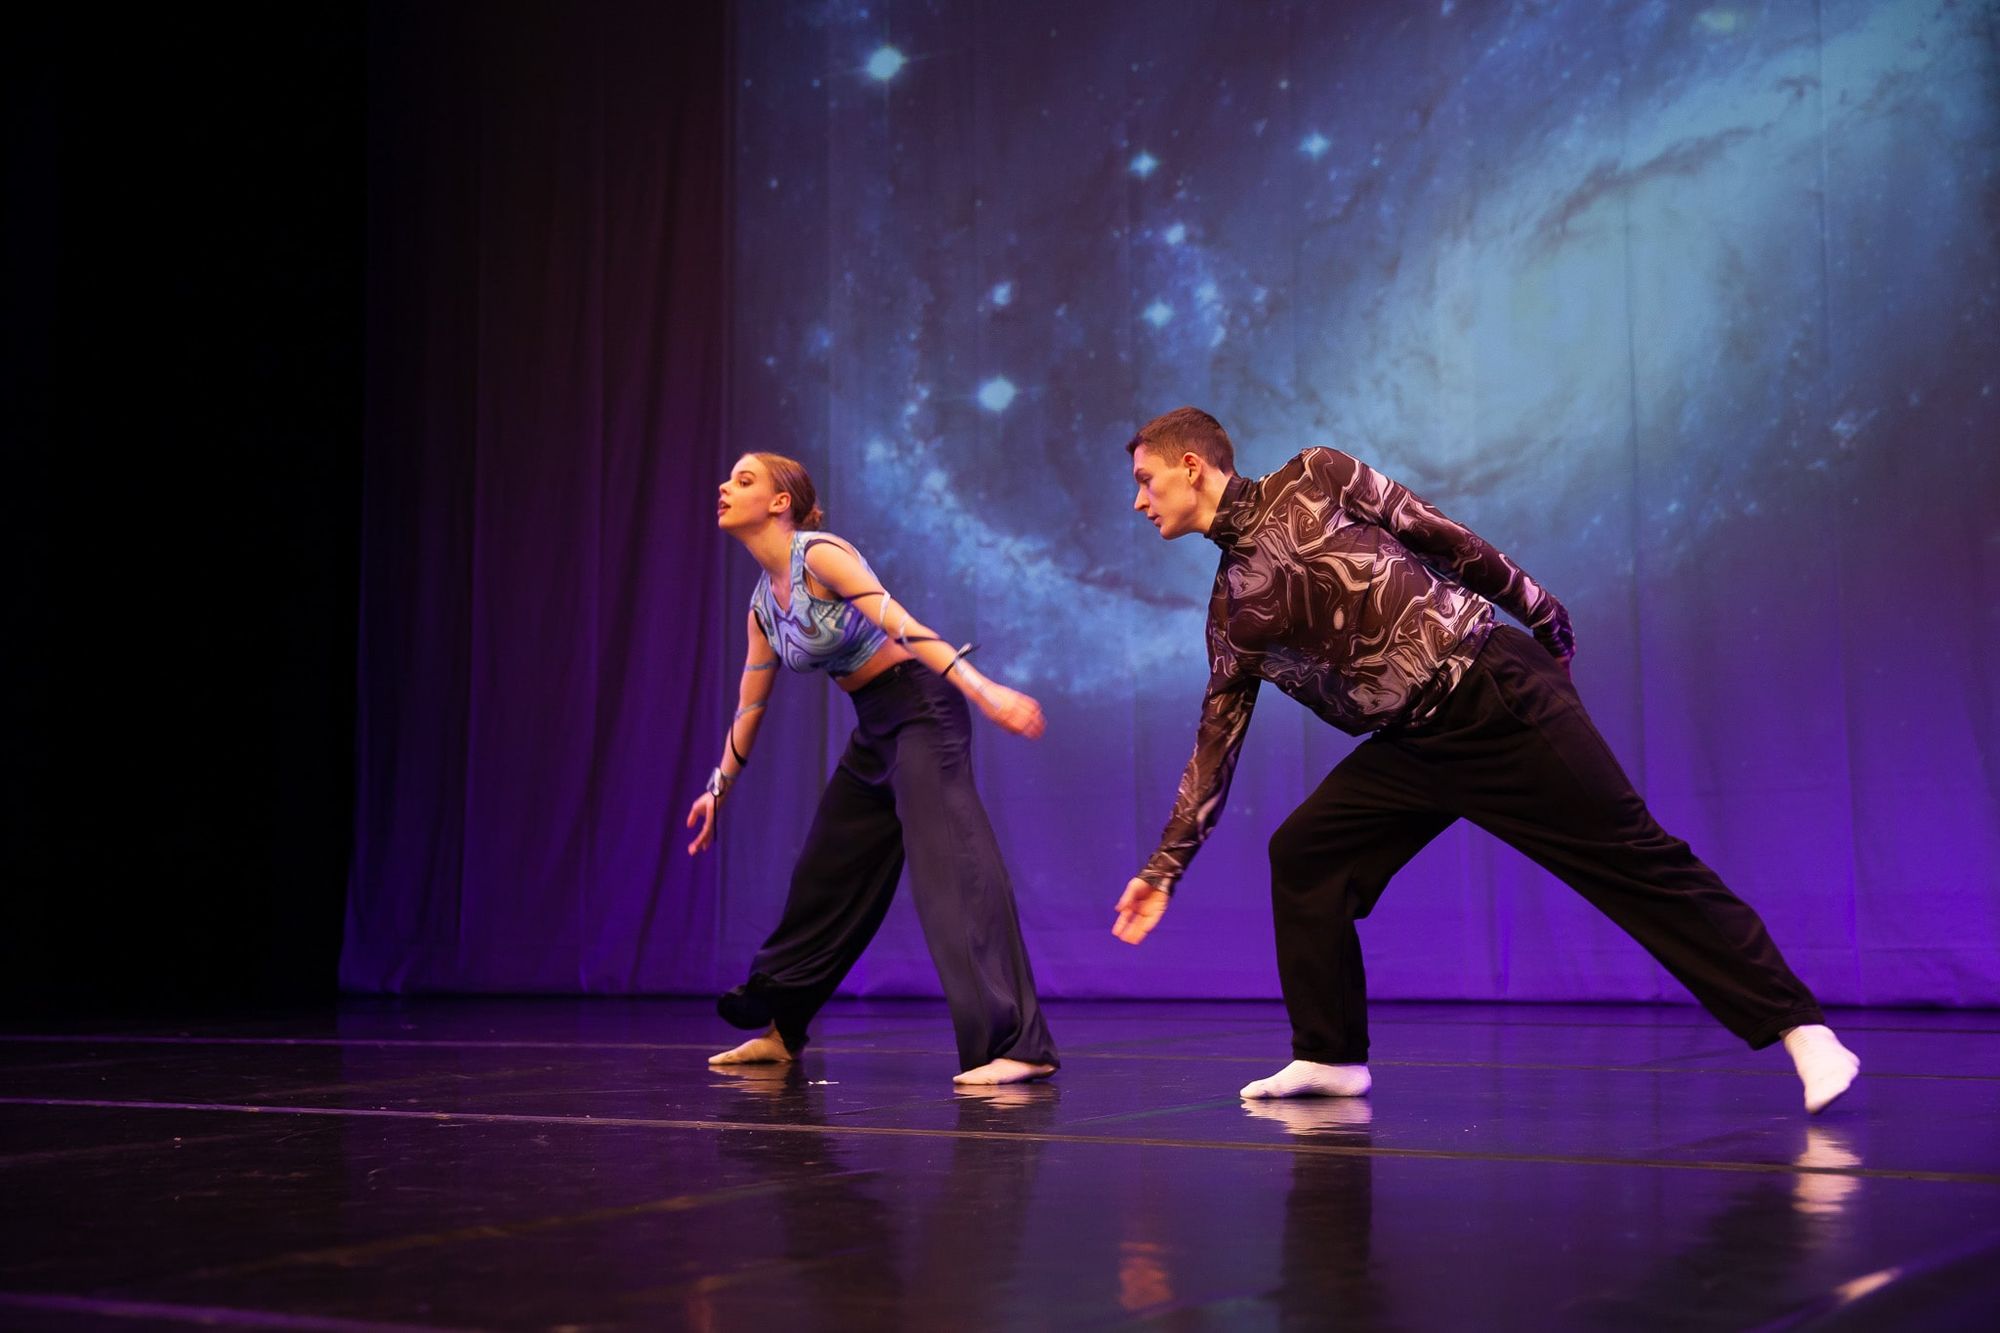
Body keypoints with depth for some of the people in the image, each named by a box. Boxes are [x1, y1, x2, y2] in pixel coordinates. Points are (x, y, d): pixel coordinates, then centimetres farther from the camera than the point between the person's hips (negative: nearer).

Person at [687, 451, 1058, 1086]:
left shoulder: (821, 555, -14)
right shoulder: (762, 603, 11)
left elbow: (903, 624, -25)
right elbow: (750, 705, 22)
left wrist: (983, 690, -34)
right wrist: (718, 789, 29)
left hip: (922, 711, -9)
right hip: (874, 729, 9)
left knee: (950, 867, -19)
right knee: (826, 878, 15)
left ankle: (1019, 1046, -24)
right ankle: (779, 1028, 31)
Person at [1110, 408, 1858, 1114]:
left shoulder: (1314, 480, -1)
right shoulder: (1230, 612, 12)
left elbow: (1446, 540, 3)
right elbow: (1214, 747, 15)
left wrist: (1542, 617, 6)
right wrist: (1164, 868, 15)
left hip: (1497, 695, -6)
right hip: (1412, 743, 6)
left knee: (1632, 857, -9)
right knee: (1301, 855, -1)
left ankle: (1797, 1025, -7)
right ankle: (1329, 1058, 11)